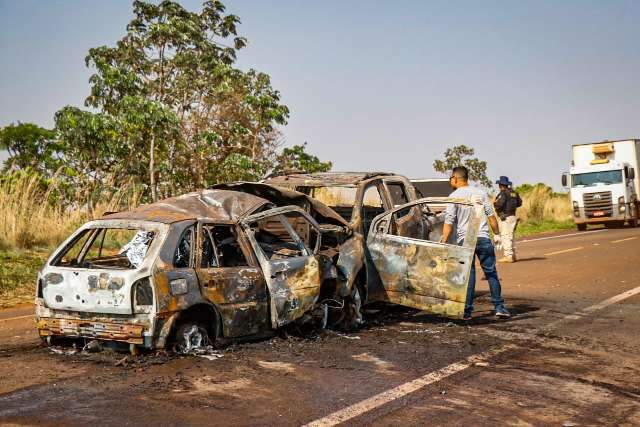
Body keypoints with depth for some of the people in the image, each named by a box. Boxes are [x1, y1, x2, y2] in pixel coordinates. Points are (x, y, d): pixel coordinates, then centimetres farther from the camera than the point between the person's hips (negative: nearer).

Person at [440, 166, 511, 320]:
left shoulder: (453, 197, -2)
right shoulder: (480, 193, 8)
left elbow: (449, 222, -8)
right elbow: (491, 216, 6)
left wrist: (443, 242, -8)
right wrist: (497, 234, 15)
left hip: (464, 240, -2)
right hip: (483, 238, 2)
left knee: (468, 275, 3)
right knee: (491, 273, 8)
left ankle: (467, 311, 3)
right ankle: (499, 307, 6)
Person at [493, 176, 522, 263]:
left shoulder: (503, 193, -13)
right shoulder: (514, 193, 11)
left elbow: (500, 204, -24)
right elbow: (519, 203, 20)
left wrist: (495, 204, -4)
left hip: (505, 217, -9)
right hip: (513, 216, 9)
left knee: (505, 237, -7)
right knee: (510, 237, 16)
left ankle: (508, 256, -10)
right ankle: (513, 255, 21)